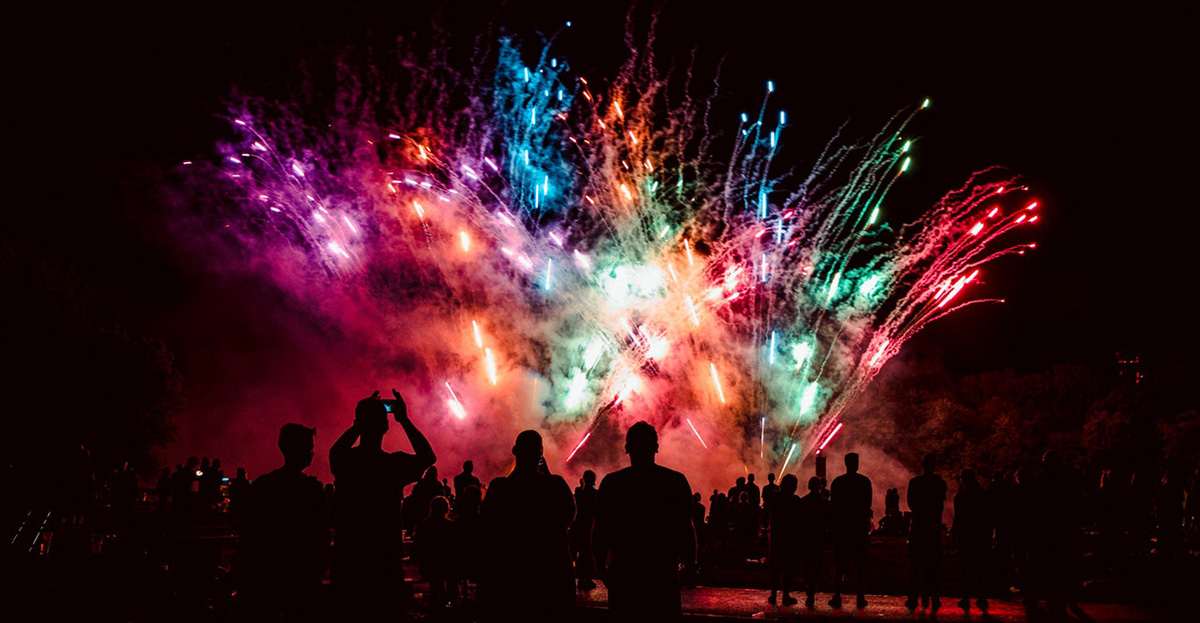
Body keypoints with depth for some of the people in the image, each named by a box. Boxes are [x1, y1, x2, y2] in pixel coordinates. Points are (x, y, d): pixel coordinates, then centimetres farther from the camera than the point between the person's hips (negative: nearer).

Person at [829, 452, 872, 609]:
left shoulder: (837, 482, -2)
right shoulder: (865, 481, -3)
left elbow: (833, 504, 0)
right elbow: (868, 504, 0)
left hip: (841, 526, 0)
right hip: (860, 526, 0)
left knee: (839, 562, 5)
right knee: (860, 563, 5)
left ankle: (837, 597, 3)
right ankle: (860, 597, 4)